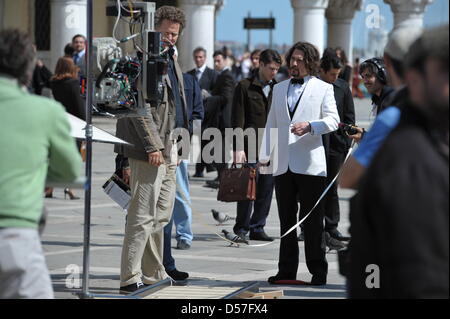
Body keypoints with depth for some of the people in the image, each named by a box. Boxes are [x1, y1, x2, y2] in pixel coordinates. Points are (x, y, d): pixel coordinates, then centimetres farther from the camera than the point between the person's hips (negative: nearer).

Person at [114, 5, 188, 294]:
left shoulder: (171, 61, 19)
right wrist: (153, 146, -22)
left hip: (169, 148, 10)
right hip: (149, 149, -10)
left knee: (161, 215, 13)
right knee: (143, 215, -10)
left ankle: (154, 275, 20)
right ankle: (130, 278, -9)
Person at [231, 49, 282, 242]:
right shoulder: (245, 87, 0)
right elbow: (238, 121, -3)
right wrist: (238, 148, -10)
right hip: (250, 147, -4)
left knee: (266, 189, 5)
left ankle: (257, 228, 13)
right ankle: (241, 228, 6)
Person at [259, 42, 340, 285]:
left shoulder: (323, 88, 5)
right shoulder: (279, 89, 19)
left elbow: (333, 120, -3)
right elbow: (271, 124, 19)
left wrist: (310, 126, -21)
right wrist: (264, 156, 10)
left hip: (310, 163, -4)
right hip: (283, 164, 4)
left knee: (312, 221, -2)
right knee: (286, 220, 7)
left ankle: (318, 271, 3)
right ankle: (286, 271, 10)